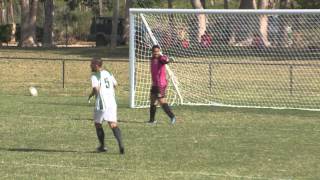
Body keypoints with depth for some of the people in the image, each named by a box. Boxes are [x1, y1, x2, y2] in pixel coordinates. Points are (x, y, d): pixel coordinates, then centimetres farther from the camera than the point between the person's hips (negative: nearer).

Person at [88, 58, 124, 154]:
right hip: (112, 102, 5)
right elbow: (115, 84, 24)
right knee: (113, 124, -2)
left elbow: (96, 89, -19)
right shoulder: (108, 74, 14)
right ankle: (120, 144, -21)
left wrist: (91, 95, -1)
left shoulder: (95, 76, -7)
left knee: (98, 124, 14)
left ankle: (102, 146, 18)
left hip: (101, 103, -5)